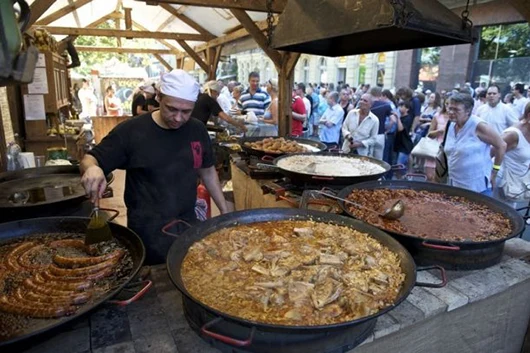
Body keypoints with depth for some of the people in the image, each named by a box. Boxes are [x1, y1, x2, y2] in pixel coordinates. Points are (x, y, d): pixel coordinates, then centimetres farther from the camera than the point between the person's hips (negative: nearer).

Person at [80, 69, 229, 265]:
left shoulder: (197, 130, -1)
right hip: (147, 232, -4)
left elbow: (207, 171, 9)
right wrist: (92, 168, -31)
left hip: (188, 225, 4)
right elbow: (89, 159, -7)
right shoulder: (131, 130, -14)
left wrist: (225, 211, 8)